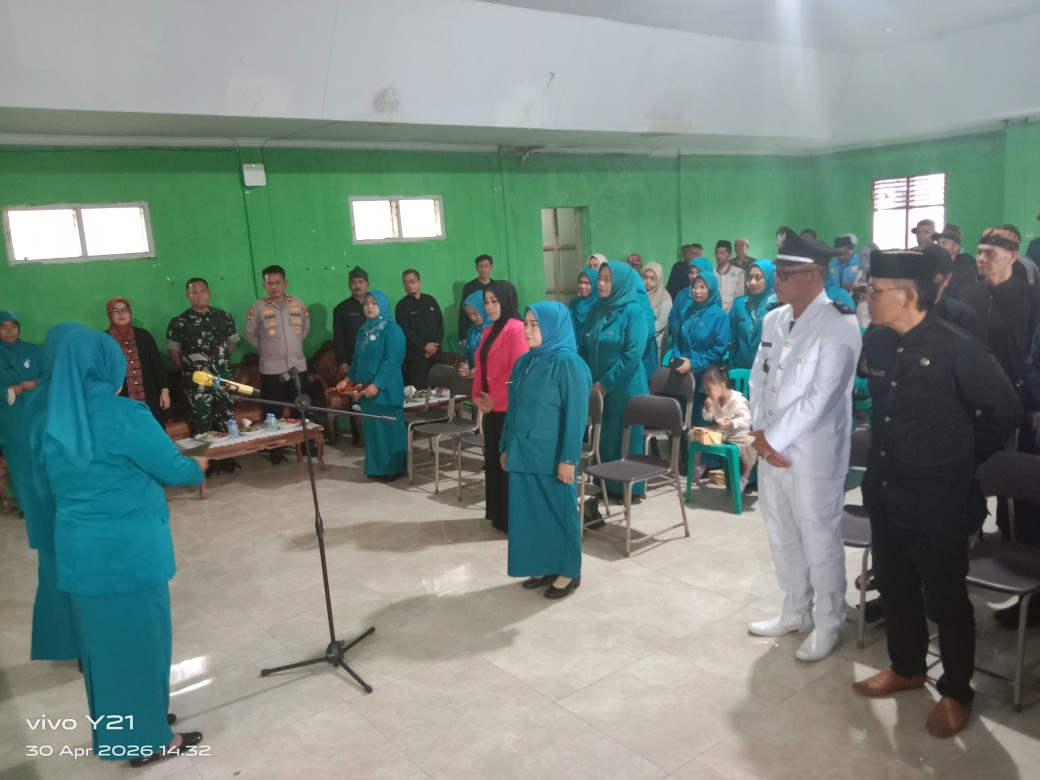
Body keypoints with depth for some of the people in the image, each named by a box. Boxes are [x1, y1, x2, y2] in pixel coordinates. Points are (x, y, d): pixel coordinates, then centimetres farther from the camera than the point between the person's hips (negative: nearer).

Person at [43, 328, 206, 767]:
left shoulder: (56, 420, 3)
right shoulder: (122, 414, -18)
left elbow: (61, 482, 16)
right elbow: (172, 469, -12)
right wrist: (199, 466, 9)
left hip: (77, 548, 7)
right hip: (130, 548, -7)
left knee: (101, 638, 19)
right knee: (139, 637, 8)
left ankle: (112, 732, 35)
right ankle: (147, 740, 22)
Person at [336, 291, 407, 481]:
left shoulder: (392, 329, -8)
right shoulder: (364, 330, 14)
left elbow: (391, 360, -16)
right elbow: (357, 358, 18)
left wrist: (377, 384, -22)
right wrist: (348, 379, 8)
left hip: (386, 388, -7)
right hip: (366, 388, 7)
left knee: (388, 427, -1)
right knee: (372, 427, 10)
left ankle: (393, 468, 8)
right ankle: (377, 468, 19)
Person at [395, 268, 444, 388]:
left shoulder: (430, 300, 13)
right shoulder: (402, 305, 2)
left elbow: (440, 323, 10)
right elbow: (405, 331, -5)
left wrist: (435, 345, -4)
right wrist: (424, 346, -11)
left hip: (435, 353, 3)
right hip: (415, 355, -3)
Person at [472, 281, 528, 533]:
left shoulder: (516, 328, -13)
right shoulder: (489, 331, 15)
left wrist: (496, 399, -13)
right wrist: (477, 396, 4)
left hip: (510, 409, -9)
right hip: (491, 408, 9)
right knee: (494, 461, 14)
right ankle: (499, 514, 26)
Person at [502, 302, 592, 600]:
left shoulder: (568, 363, -13)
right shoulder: (524, 362, 8)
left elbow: (576, 414, -16)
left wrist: (568, 458, -18)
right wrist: (505, 447, 14)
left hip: (551, 456, -7)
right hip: (524, 453, 7)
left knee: (559, 511, 6)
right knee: (532, 511, 13)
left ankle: (569, 572, 21)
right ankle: (544, 566, 28)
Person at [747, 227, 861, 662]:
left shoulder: (839, 325, -15)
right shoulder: (773, 320, 8)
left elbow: (820, 397, -20)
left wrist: (772, 438, -16)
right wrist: (761, 434, -2)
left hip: (813, 454, -7)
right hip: (770, 448, 7)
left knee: (819, 541, 7)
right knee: (782, 537, 18)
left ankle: (827, 625, 25)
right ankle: (796, 611, 37)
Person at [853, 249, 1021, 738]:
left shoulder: (957, 349, -17)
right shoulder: (876, 343, 0)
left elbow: (1006, 412, -7)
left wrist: (964, 458, 1)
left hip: (938, 502, -6)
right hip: (885, 493, 6)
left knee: (945, 599, 10)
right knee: (894, 587, 19)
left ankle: (956, 692, 30)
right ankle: (906, 667, 41)